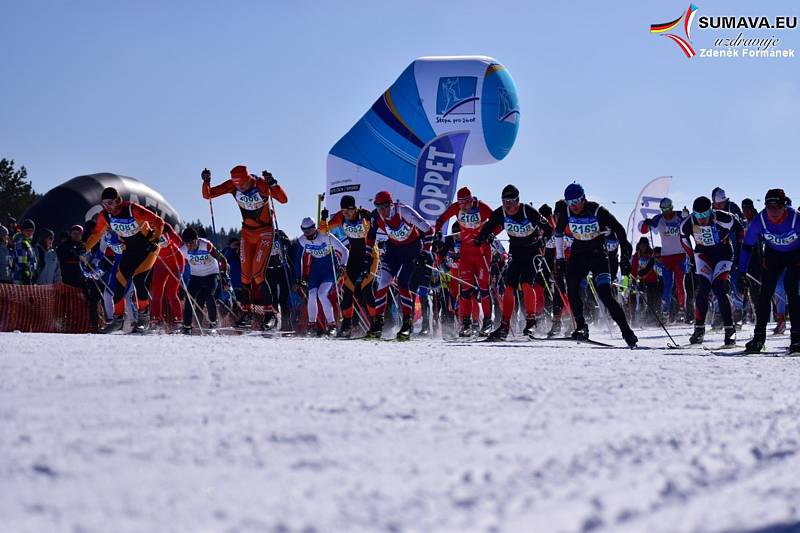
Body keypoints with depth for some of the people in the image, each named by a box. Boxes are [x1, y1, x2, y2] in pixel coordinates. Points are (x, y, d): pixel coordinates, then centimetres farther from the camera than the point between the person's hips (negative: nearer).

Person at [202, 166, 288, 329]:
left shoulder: (261, 184, -24)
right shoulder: (232, 185, -13)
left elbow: (283, 199, -34)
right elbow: (207, 195, -8)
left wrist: (272, 183, -49)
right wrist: (206, 182, -26)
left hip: (265, 233, -5)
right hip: (247, 232, 5)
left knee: (257, 274, -14)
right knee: (245, 274, 3)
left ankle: (269, 313, -5)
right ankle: (247, 311, 16)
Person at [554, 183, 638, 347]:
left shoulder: (598, 211, -19)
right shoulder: (565, 212, -8)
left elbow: (619, 230, -11)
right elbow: (559, 232, 10)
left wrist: (625, 257, -15)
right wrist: (559, 258, 10)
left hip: (598, 253, -4)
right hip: (578, 254, 4)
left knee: (605, 294, -16)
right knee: (572, 290, -15)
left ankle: (626, 331, -14)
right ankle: (581, 327, -3)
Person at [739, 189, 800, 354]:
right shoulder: (761, 220, -25)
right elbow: (747, 245, -12)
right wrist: (742, 271, -11)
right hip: (773, 254, 3)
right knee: (765, 292, -5)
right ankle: (759, 336, 6)